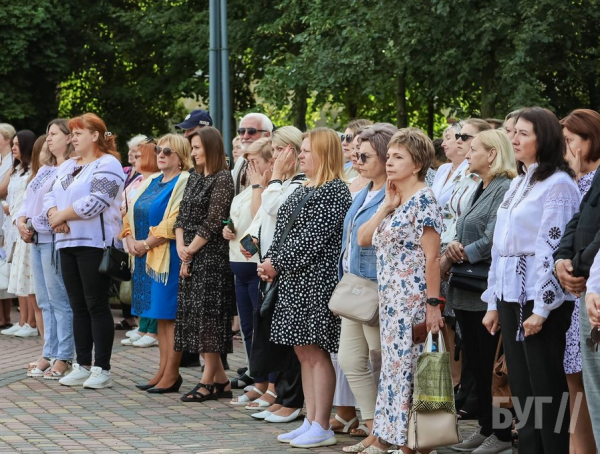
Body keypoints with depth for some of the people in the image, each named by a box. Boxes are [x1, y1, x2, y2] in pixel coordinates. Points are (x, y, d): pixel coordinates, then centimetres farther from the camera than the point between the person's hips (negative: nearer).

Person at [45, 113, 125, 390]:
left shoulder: (107, 164, -8)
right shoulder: (68, 166, 20)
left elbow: (94, 202, -19)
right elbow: (51, 196, 15)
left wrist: (60, 216, -11)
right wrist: (54, 215, -7)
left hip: (94, 243, -8)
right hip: (68, 243, 8)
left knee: (96, 305, -6)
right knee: (78, 307, 9)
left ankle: (102, 369, -2)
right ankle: (82, 366, 14)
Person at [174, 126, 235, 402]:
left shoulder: (222, 179, -9)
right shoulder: (194, 177, 16)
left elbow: (212, 221, -14)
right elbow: (182, 214, 12)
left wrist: (192, 250, -10)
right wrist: (181, 246, -2)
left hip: (212, 254, -9)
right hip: (190, 256, 9)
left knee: (207, 313, -8)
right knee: (192, 314, 6)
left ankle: (209, 381, -4)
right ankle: (220, 380, 11)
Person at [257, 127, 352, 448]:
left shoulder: (334, 191, -12)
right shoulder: (303, 191, 17)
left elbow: (314, 238, -18)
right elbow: (283, 231, 17)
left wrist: (279, 263, -14)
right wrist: (271, 262, 1)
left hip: (317, 279, -9)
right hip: (294, 280, 9)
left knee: (316, 352, -6)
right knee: (303, 351, 11)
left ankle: (322, 427, -1)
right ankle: (310, 422, 16)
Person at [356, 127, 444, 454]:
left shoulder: (423, 200, -12)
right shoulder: (393, 200, 15)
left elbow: (432, 256, -16)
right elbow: (363, 239, 11)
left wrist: (433, 304, -19)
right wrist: (386, 206, 1)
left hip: (413, 298, -9)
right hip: (389, 298, 9)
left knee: (407, 369, -6)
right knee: (393, 367, 12)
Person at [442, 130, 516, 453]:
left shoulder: (504, 190, -13)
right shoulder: (478, 191, 17)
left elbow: (492, 241, -21)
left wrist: (459, 254, -11)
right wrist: (454, 247, -6)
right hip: (467, 290, 9)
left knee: (491, 365, -3)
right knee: (475, 363, 12)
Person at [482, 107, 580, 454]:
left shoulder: (558, 184, -9)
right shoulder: (518, 184, 17)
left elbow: (552, 248, -15)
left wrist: (542, 308, -19)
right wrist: (494, 303, 16)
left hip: (539, 299, -8)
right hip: (511, 296, 8)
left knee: (546, 387, -4)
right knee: (521, 386, 9)